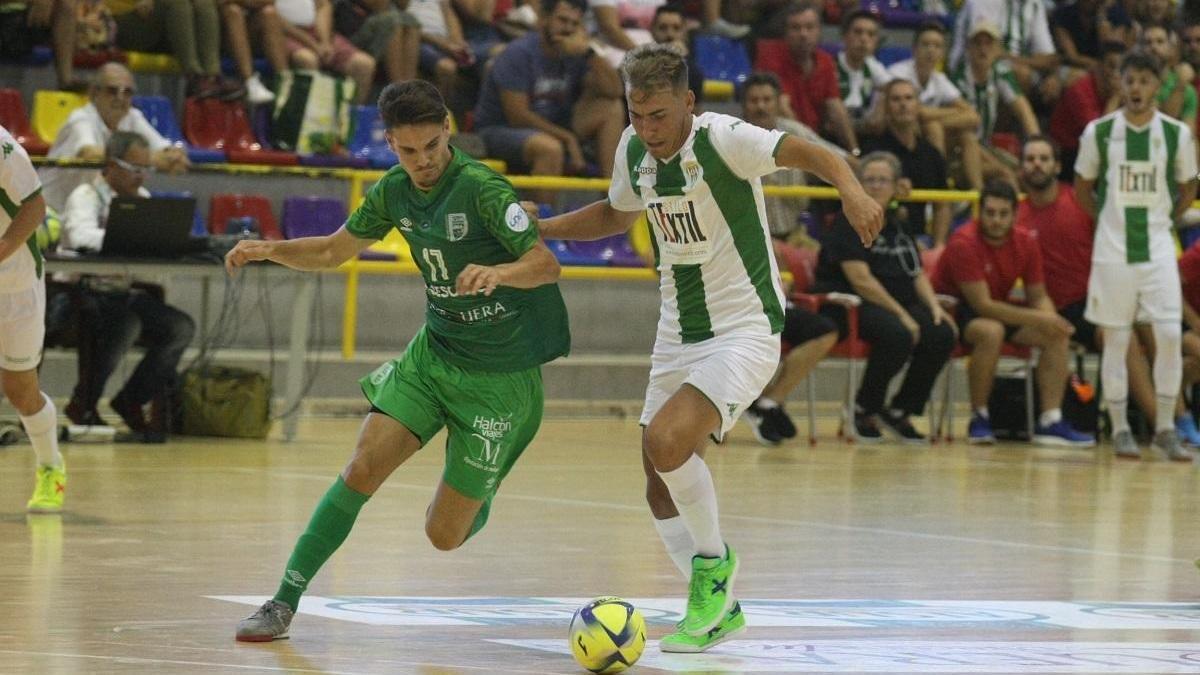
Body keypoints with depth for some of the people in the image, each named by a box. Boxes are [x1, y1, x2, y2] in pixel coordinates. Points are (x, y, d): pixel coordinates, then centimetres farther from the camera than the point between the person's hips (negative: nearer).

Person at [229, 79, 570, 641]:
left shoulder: (481, 188, -19)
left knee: (445, 535, -2)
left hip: (501, 377, -5)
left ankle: (482, 490, 34)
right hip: (433, 352, 5)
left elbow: (546, 265, -21)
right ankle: (284, 603, -7)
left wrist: (498, 272, -42)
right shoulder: (394, 191, 0)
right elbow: (335, 250, 14)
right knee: (362, 470, -15)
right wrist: (269, 250, -4)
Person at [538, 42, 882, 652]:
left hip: (744, 332, -8)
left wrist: (850, 190, -50)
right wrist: (536, 228, 14)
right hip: (678, 336, 8)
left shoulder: (721, 138, -18)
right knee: (662, 492, 8)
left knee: (666, 442, -27)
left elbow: (805, 152, -30)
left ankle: (713, 560, -2)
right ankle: (718, 610, 28)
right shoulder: (633, 151, 3)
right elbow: (616, 214, 24)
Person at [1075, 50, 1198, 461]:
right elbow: (1082, 187, 11)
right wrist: (1108, 220, 9)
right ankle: (1120, 428, 10)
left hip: (1158, 247, 1)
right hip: (1112, 248, 0)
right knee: (1116, 339, 2)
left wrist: (1165, 221, 10)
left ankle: (1165, 428, 1)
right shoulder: (1100, 132, -2)